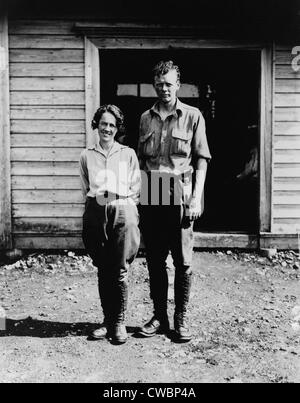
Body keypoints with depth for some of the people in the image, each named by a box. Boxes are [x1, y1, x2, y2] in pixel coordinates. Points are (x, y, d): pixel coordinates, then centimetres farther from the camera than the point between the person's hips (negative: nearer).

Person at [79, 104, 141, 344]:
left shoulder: (128, 154, 10)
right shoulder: (87, 156, 13)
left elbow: (136, 191, 9)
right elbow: (87, 190, 15)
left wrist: (118, 199, -3)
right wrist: (99, 198, 0)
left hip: (123, 212, -1)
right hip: (96, 214, 2)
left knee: (120, 272, -5)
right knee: (103, 271, 5)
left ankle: (119, 322, 7)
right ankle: (107, 320, 17)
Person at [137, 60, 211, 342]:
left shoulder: (192, 116, 3)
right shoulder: (146, 118, 14)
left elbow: (201, 159, 0)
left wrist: (196, 197, -9)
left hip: (179, 195, -3)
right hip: (151, 196, 3)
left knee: (183, 261, 1)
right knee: (154, 260, 8)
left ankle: (181, 319, 14)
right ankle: (159, 317, 20)